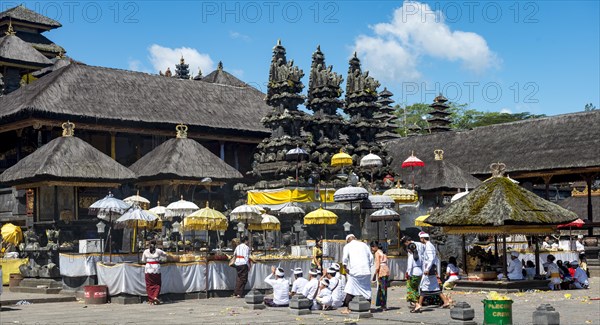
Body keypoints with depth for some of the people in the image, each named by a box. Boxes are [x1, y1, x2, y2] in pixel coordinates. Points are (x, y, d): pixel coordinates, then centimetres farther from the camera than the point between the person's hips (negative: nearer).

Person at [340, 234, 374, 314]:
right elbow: (371, 257, 14)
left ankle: (347, 309, -2)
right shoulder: (364, 245, 16)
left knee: (350, 291, 0)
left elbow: (344, 259, -6)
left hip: (355, 272, -4)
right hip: (366, 271, 4)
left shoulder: (347, 246, 5)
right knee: (367, 290, 11)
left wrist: (346, 268, 5)